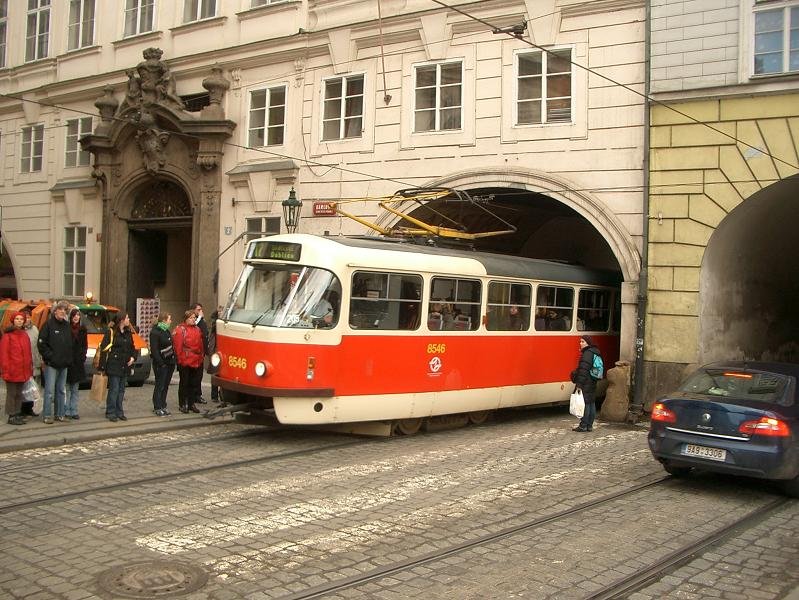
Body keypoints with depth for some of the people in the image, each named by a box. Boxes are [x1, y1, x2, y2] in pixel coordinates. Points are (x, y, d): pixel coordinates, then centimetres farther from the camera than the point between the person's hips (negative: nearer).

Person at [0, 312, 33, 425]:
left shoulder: (24, 335, 12)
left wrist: (30, 368, 13)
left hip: (23, 372, 6)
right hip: (12, 372, -6)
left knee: (19, 393, 13)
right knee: (11, 393, 0)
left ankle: (18, 414, 20)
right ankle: (11, 416, 6)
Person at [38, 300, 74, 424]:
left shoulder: (67, 325, 12)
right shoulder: (49, 324, -5)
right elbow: (41, 343, -9)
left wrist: (69, 358, 5)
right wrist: (50, 356, -13)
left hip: (64, 364, 6)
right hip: (51, 364, -6)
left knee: (61, 391, 11)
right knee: (49, 391, -6)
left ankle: (59, 414, 17)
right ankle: (47, 415, -1)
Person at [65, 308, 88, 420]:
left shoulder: (82, 329, 10)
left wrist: (83, 357, -1)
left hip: (78, 363, 5)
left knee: (75, 389, 10)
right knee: (67, 388, -1)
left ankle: (74, 411, 14)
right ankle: (67, 411, 3)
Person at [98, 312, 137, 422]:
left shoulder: (128, 333, 13)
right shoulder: (111, 332, -8)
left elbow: (132, 347, 23)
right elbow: (104, 348, -11)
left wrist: (133, 357, 4)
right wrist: (102, 366, -16)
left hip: (125, 366, 7)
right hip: (114, 366, -7)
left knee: (121, 390, 11)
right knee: (114, 389, -6)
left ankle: (119, 412, 17)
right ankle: (111, 413, 2)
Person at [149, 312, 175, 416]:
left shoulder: (166, 331, 15)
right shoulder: (155, 332, -11)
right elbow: (154, 349, -16)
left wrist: (173, 360, 9)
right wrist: (160, 362, -20)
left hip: (169, 362, 8)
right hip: (161, 363, -8)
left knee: (165, 385, 11)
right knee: (160, 386, -2)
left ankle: (162, 406, 18)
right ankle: (157, 408, 4)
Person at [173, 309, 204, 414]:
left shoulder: (197, 329, 13)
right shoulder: (180, 330, -8)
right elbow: (178, 347, -12)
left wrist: (201, 356, 11)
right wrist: (180, 359, -13)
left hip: (197, 362, 6)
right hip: (185, 362, -6)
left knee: (195, 383, 11)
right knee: (184, 384, 4)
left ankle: (192, 403, 20)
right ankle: (183, 405, 11)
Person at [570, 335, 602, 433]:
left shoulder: (587, 354, -16)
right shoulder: (594, 353, 15)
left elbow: (584, 370, -21)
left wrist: (579, 384, -20)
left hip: (586, 384, -10)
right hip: (593, 383, 10)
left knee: (585, 403, -6)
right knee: (591, 403, 12)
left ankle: (583, 425, -3)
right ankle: (590, 425, 17)